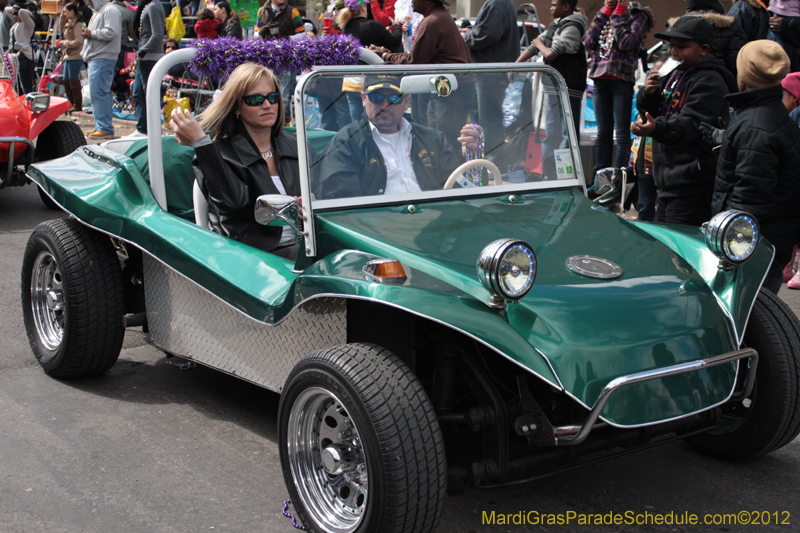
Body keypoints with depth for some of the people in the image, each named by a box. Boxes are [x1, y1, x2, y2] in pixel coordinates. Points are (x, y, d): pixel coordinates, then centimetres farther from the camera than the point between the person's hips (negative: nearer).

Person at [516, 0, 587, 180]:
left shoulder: (572, 28, -14)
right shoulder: (555, 25, 16)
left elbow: (551, 54, -21)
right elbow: (534, 47, 19)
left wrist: (540, 44, -1)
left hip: (568, 90, -10)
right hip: (554, 89, 10)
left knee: (567, 134, -8)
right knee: (551, 133, 16)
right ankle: (548, 173, 26)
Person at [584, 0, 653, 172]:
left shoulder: (637, 15, 2)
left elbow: (626, 44, -15)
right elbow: (588, 43, 2)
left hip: (622, 80, -5)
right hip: (599, 79, 5)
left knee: (621, 132, -4)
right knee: (603, 132, 9)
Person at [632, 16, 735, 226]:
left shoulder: (709, 82, -12)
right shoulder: (673, 75, 18)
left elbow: (692, 125, -26)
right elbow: (648, 112, 19)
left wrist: (657, 128, -44)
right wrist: (648, 94, -4)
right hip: (667, 179, 10)